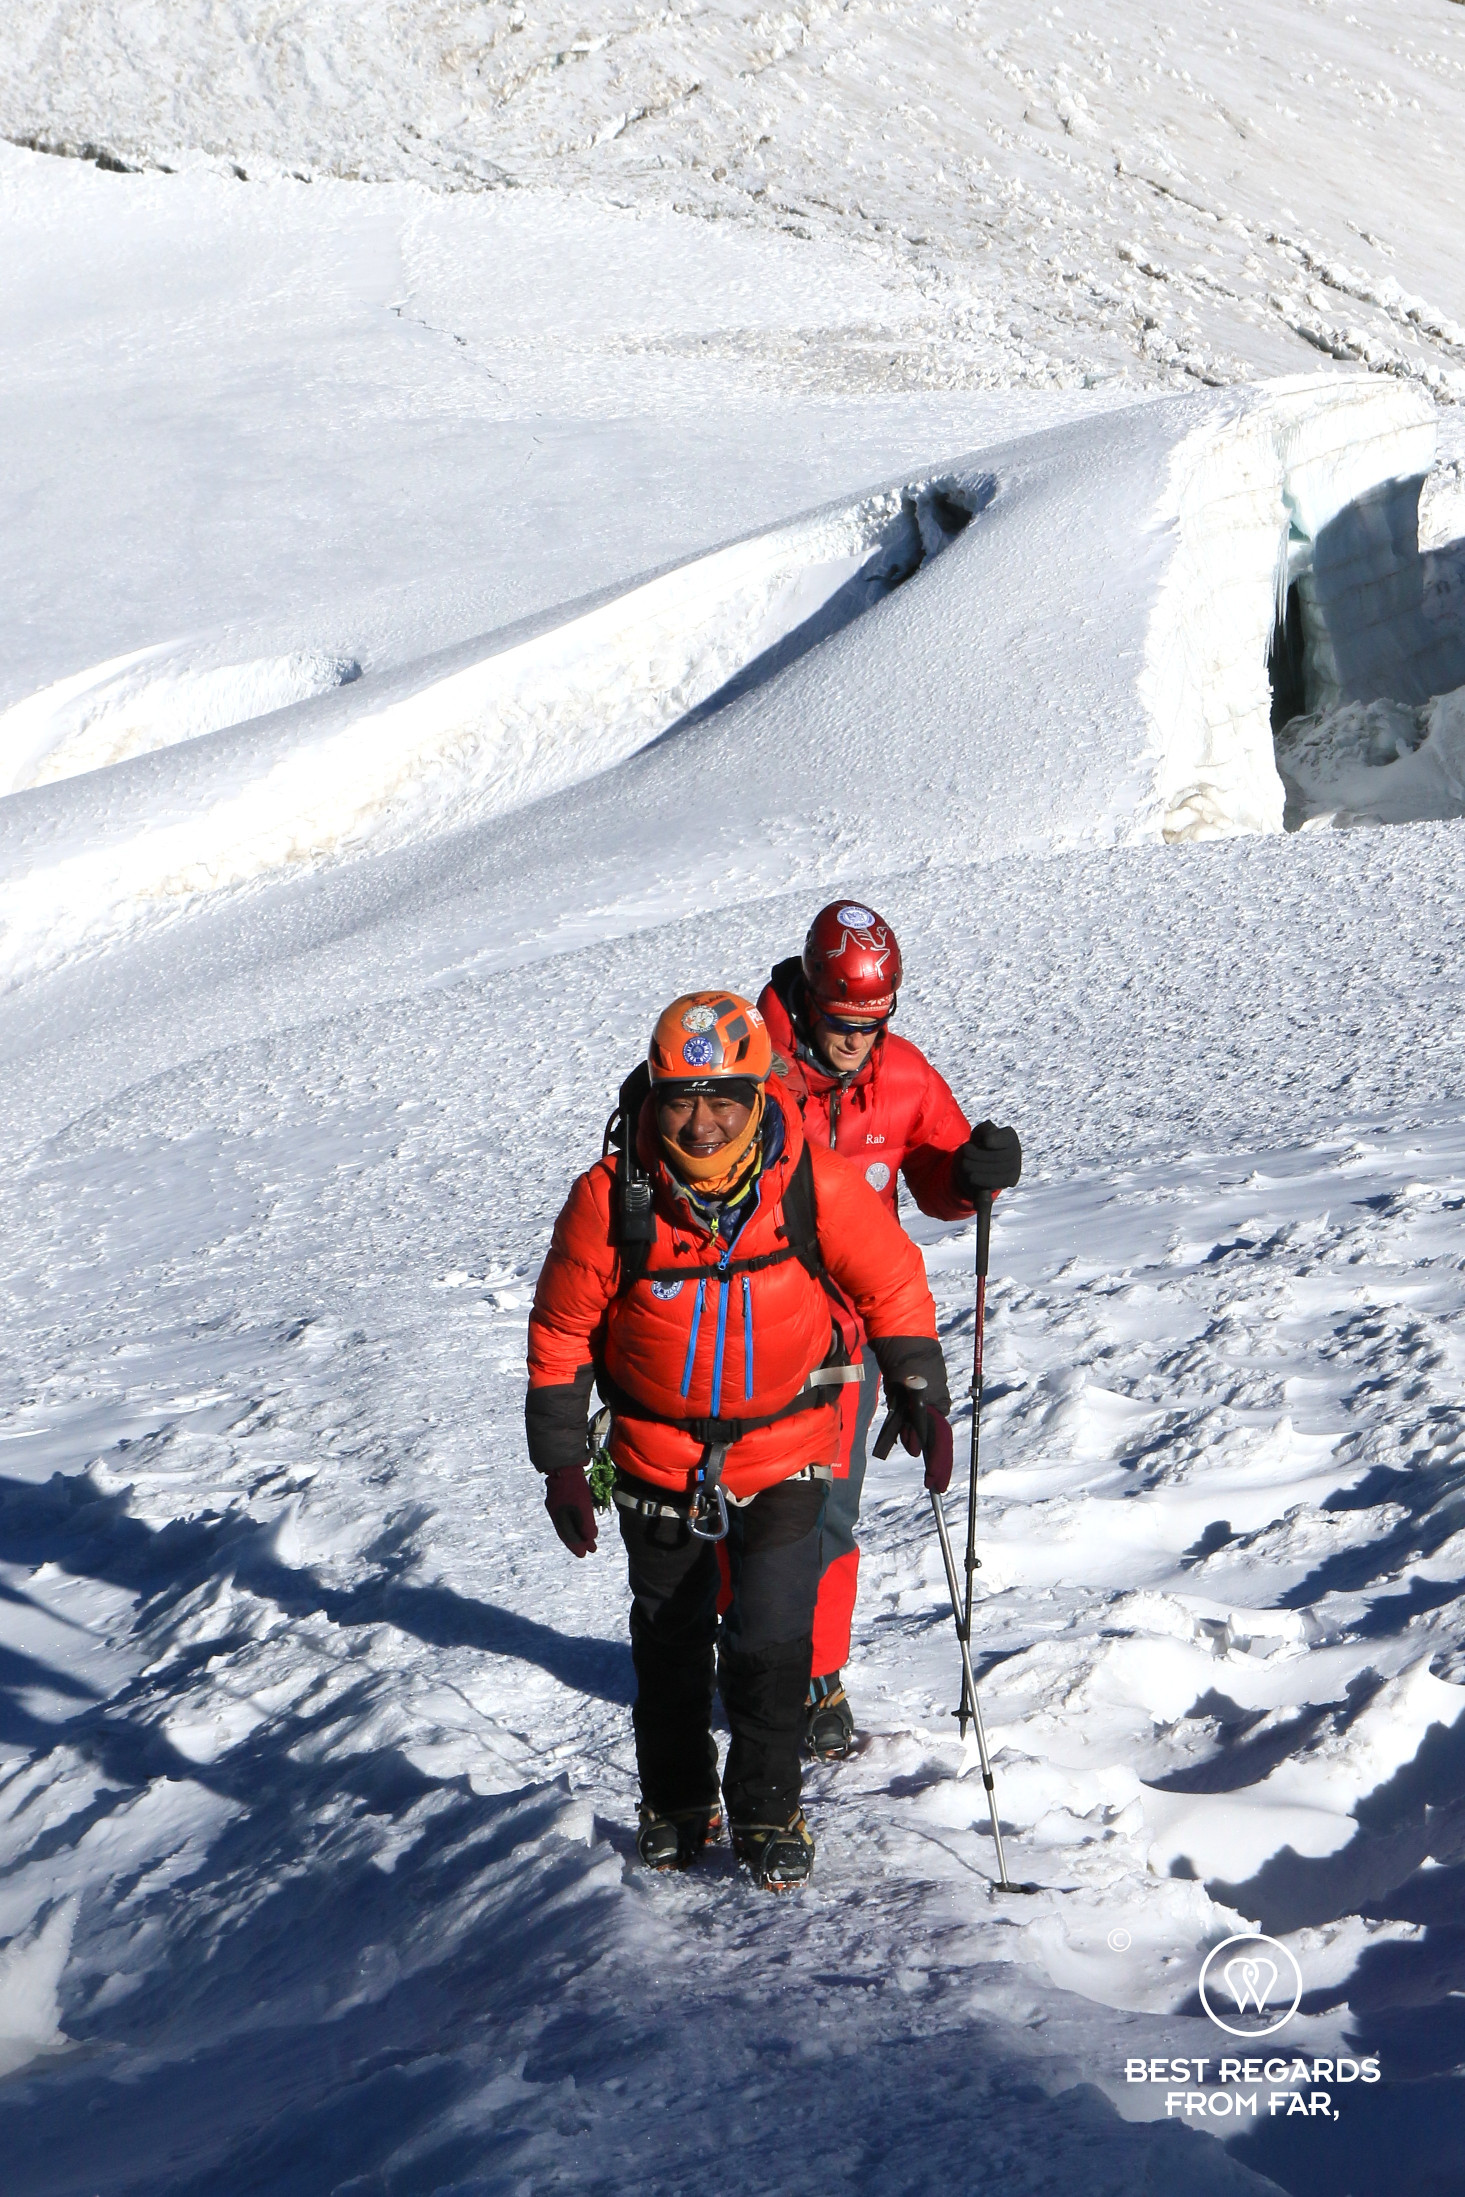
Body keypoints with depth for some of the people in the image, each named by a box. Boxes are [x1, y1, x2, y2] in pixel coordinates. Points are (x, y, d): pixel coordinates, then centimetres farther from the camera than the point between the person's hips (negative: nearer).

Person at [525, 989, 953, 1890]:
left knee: (770, 1644, -8)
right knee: (669, 1642, 16)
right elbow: (562, 1332, -6)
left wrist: (921, 1397, -2)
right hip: (658, 1453, 1)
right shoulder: (611, 1199, -20)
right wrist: (561, 1462, -3)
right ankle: (675, 1802, 38)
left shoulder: (818, 1184, -20)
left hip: (785, 1448, -1)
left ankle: (769, 1812, 15)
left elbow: (894, 1284, -3)